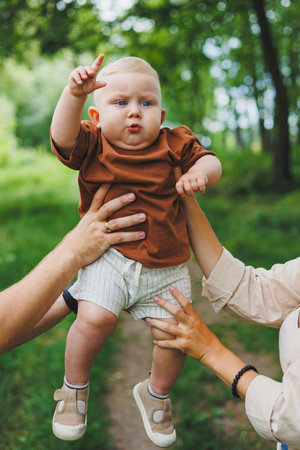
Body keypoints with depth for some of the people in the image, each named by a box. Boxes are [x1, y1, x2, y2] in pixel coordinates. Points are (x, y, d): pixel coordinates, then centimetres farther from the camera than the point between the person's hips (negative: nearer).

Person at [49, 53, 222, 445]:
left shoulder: (173, 144, 2)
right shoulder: (93, 145, -2)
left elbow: (211, 161, 7)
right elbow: (62, 138, -19)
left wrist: (200, 172, -16)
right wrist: (74, 95, -34)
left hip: (166, 268, 2)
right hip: (109, 255, -2)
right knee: (95, 318, -23)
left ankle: (155, 394, 33)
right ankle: (74, 387, 11)